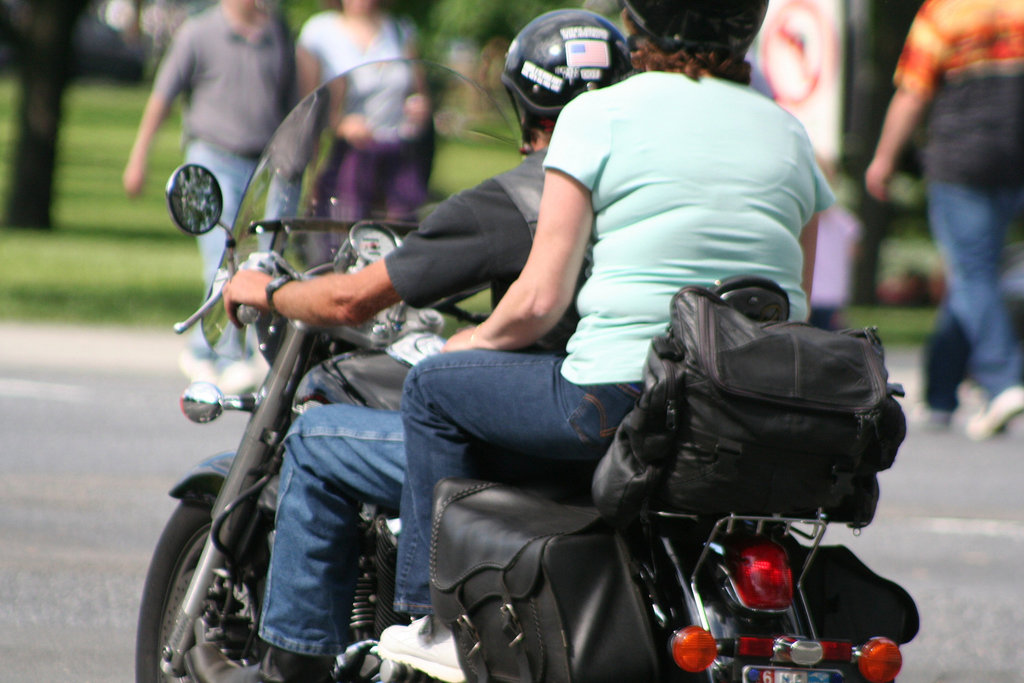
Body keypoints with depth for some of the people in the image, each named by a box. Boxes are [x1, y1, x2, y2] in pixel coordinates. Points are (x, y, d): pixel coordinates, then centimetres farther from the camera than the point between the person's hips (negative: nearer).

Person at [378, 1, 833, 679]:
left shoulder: (598, 115, -3)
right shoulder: (787, 131, 12)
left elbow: (541, 298, -5)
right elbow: (796, 311, 14)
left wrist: (477, 340, 15)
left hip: (625, 392, -6)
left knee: (434, 386, 18)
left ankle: (444, 621, 18)